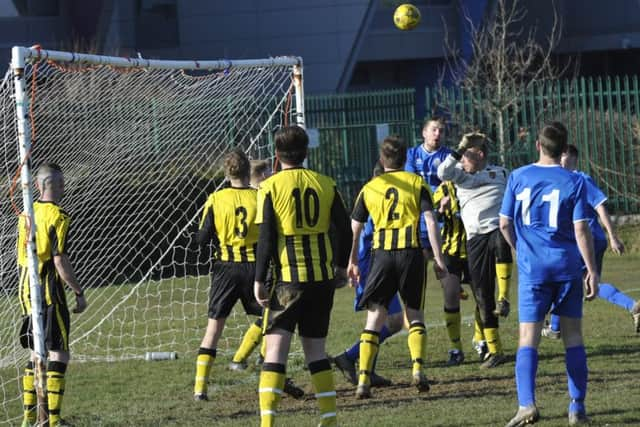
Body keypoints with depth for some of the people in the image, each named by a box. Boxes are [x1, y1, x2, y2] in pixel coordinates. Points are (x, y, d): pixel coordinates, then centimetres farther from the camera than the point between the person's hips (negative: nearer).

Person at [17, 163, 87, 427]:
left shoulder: (26, 215, 11)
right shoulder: (58, 217, -13)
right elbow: (60, 260, -18)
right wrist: (79, 293, -11)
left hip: (26, 291, 8)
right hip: (49, 293, -8)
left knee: (37, 354, 15)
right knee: (59, 354, -5)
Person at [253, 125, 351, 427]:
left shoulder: (270, 187, -4)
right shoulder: (325, 184, 6)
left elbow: (266, 238, -7)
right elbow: (344, 228, 8)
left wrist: (259, 280, -1)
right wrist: (340, 265, 22)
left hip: (289, 278, -4)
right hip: (323, 277, 4)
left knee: (276, 347, -6)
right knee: (315, 348, 14)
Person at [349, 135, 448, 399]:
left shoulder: (369, 188, 12)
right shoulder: (417, 184, 7)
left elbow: (354, 229, 13)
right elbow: (430, 221, -4)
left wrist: (352, 262, 22)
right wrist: (438, 258, -3)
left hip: (382, 254, 1)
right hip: (411, 252, -1)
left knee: (374, 318, 4)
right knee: (415, 315, 13)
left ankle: (364, 380, -5)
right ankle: (417, 367, -7)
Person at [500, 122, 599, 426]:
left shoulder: (518, 177, 1)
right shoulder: (574, 182, -4)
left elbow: (505, 224, 5)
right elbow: (581, 230, -8)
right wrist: (592, 270, -3)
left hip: (531, 268, 0)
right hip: (567, 267, 0)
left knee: (528, 338, -2)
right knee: (573, 336, 10)